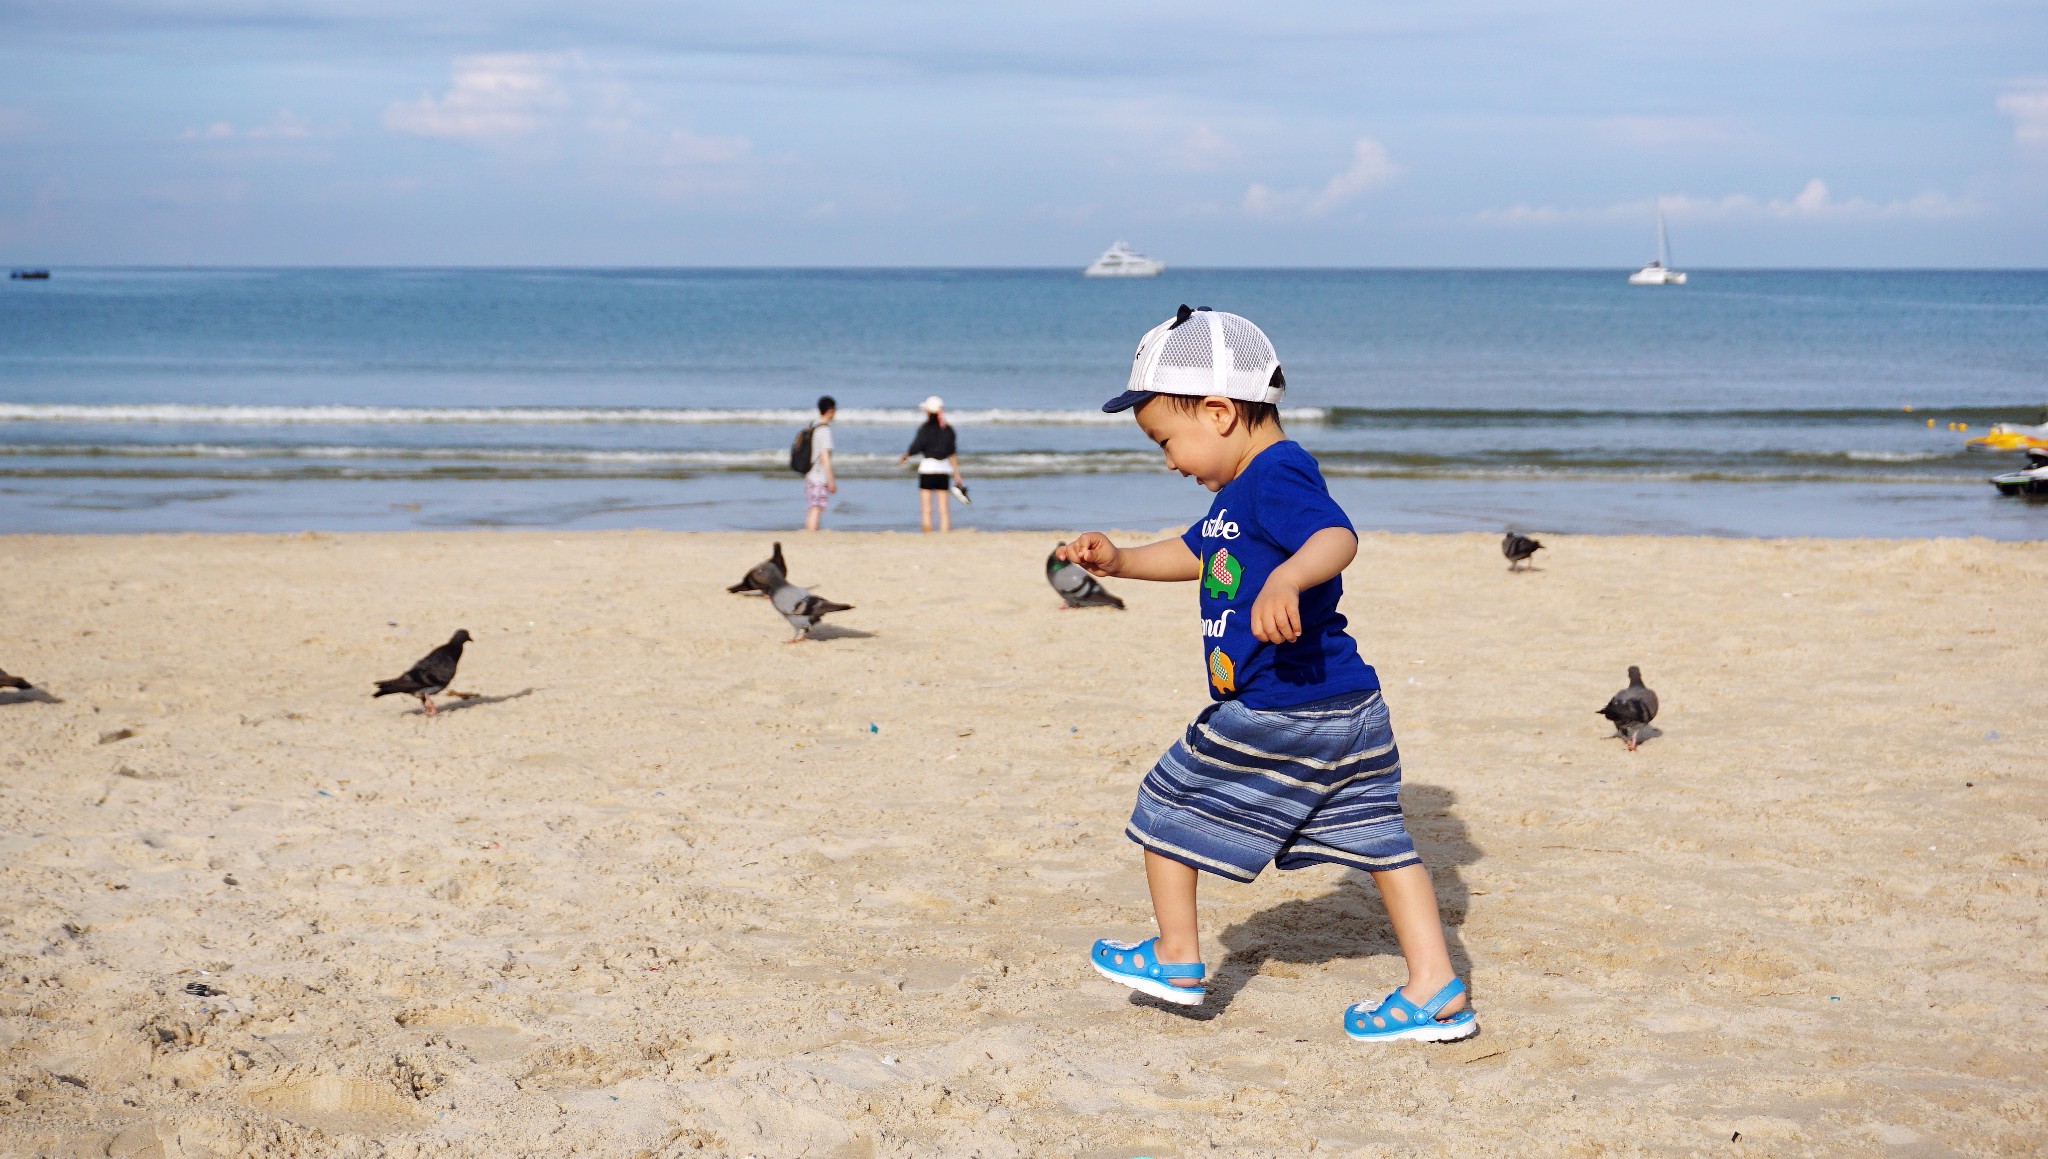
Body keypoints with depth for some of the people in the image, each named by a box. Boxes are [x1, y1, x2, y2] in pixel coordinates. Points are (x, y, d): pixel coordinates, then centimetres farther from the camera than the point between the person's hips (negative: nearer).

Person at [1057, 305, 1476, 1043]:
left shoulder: (1276, 478, -18)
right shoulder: (1242, 491, 17)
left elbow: (1337, 537, -36)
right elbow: (1196, 554, 32)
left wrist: (1285, 580, -54)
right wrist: (1120, 560, 22)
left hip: (1277, 714, -10)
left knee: (1170, 807, 9)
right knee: (1374, 836, 10)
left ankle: (1176, 960, 22)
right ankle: (1436, 992, 9)